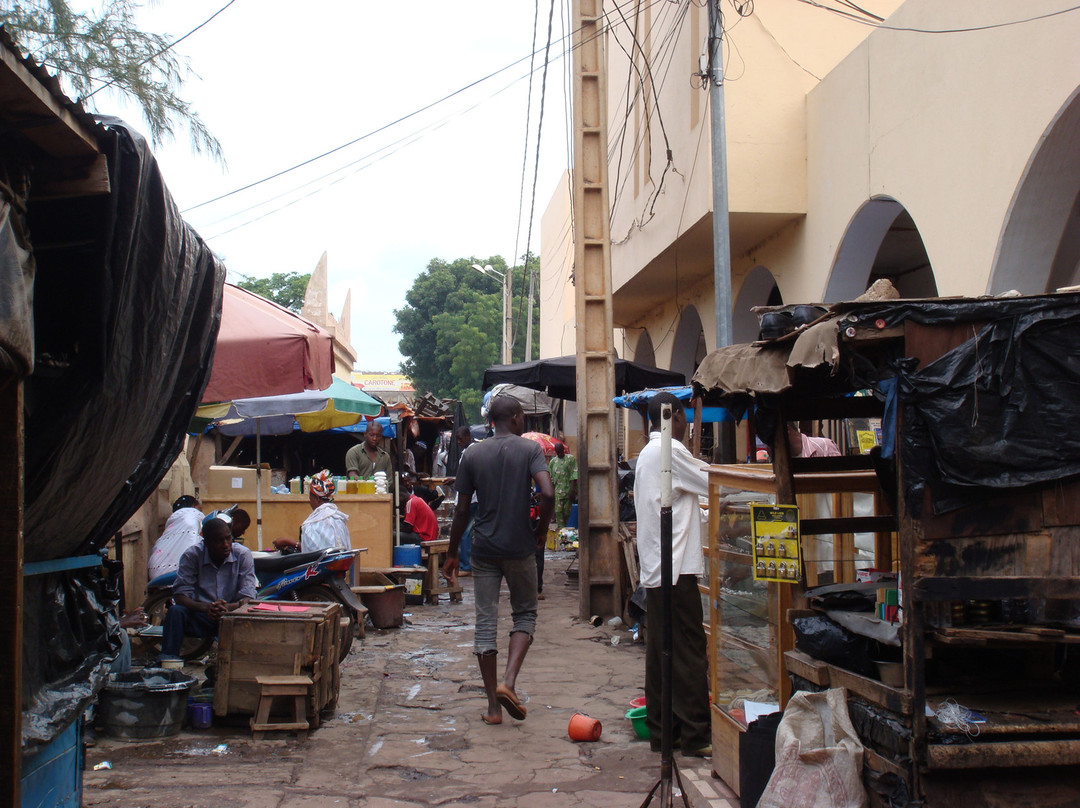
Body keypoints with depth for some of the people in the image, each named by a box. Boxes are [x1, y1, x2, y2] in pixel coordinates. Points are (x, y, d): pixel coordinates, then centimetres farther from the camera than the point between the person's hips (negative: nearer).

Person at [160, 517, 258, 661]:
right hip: (200, 618, 1)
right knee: (175, 611, -29)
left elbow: (248, 598, -11)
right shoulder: (191, 555, -6)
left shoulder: (242, 554, -6)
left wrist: (228, 607, -34)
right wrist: (206, 607, -33)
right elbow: (180, 596, -13)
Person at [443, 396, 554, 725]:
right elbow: (547, 494, -18)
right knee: (525, 614, 15)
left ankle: (493, 705, 8)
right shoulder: (530, 449, -3)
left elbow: (462, 511, 3)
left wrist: (451, 555, 12)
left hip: (484, 550, 2)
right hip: (520, 548, -2)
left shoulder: (472, 455, 3)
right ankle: (509, 682, -6)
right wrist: (541, 530, 0)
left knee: (485, 623, 6)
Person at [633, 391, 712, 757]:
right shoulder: (670, 450, -11)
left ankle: (660, 731, 17)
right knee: (689, 652, -5)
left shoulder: (647, 454, 19)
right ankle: (696, 735, -2)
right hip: (676, 566, -10)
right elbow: (713, 483, -9)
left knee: (660, 652, 11)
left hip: (653, 568, 10)